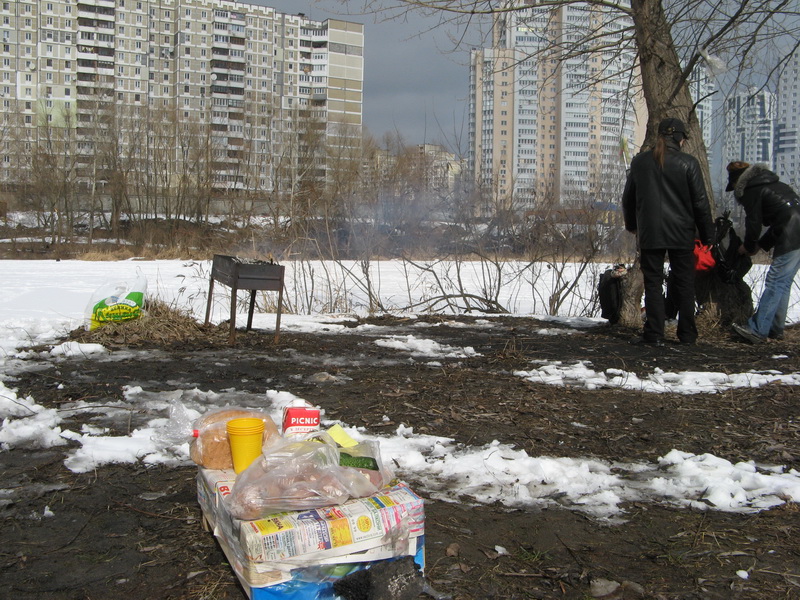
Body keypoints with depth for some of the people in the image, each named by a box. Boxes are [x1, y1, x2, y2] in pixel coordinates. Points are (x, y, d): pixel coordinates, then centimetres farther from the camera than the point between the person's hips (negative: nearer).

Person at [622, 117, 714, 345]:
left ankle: (654, 334, 1)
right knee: (684, 284, 9)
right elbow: (700, 202, -4)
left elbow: (628, 198, 13)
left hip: (649, 234, 1)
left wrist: (631, 224, 28)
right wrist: (707, 234, 4)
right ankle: (687, 334, 12)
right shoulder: (688, 163, -5)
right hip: (681, 234, -1)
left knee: (653, 283, 5)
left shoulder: (640, 161, 3)